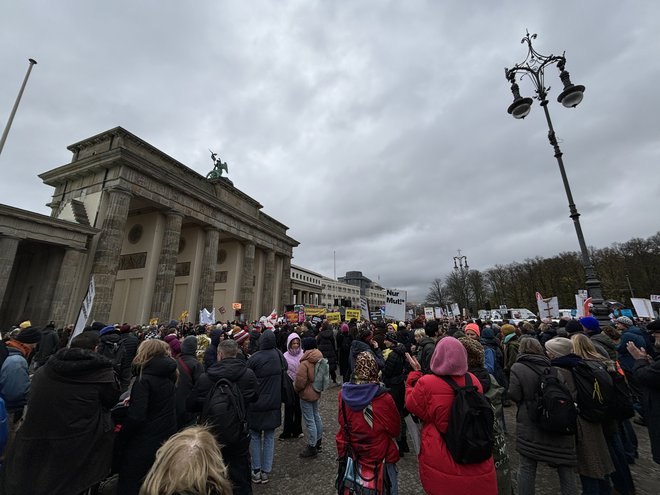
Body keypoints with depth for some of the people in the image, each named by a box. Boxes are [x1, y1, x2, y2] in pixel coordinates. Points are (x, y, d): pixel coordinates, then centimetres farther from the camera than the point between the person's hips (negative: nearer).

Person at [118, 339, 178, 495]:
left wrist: (121, 436, -9)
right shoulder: (169, 376, 0)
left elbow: (136, 416, -25)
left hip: (144, 442, -6)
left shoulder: (144, 379, -22)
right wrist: (134, 398, 13)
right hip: (167, 438, 7)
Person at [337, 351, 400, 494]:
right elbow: (395, 430, -11)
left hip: (351, 454, 3)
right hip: (380, 457, -3)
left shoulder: (344, 394, -19)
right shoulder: (384, 399, -29)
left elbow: (343, 424, -2)